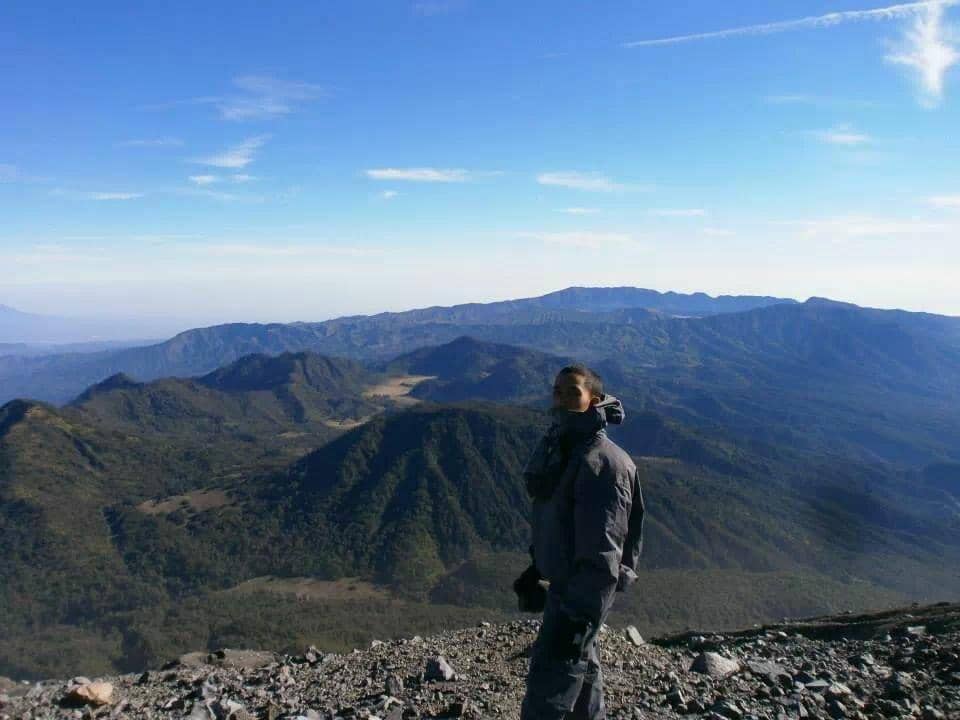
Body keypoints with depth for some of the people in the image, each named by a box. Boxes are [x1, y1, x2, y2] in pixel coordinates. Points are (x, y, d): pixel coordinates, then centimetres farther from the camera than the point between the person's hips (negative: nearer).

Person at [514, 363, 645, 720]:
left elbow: (602, 553, -26)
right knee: (581, 668, 25)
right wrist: (535, 569, 20)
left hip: (582, 592, -9)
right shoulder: (560, 447, 4)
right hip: (562, 581, 9)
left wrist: (580, 617, -25)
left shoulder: (602, 463, -25)